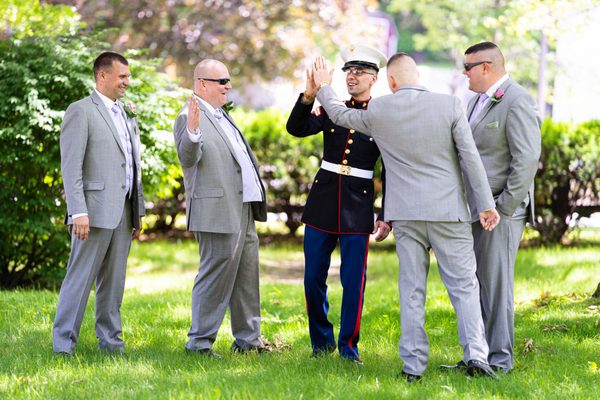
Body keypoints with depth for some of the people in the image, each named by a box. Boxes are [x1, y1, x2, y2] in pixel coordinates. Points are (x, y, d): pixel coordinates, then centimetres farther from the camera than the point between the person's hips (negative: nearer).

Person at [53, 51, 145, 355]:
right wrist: (78, 212, -19)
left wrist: (139, 210, 17)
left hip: (123, 213, 7)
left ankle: (110, 341, 16)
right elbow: (71, 167, -12)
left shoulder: (127, 117, 20)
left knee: (113, 281, 10)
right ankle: (63, 344, -3)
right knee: (80, 279, -7)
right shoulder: (81, 111, -5)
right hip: (95, 212, -7)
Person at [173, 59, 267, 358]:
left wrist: (257, 194, 24)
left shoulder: (222, 117, 19)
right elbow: (188, 158, -25)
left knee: (246, 277, 15)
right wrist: (191, 131, -43)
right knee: (216, 276, -6)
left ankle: (248, 339, 25)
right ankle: (199, 342, 2)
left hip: (243, 211, 9)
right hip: (217, 212, -9)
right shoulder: (189, 117, -10)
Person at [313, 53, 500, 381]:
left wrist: (323, 88, 35)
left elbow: (340, 115, 17)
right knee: (463, 285, 3)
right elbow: (470, 157, -5)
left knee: (411, 290, 7)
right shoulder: (449, 105, -6)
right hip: (448, 211, -1)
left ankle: (413, 364, 6)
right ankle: (475, 354, -9)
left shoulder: (378, 111, -2)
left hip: (406, 213, 1)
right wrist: (486, 203, 0)